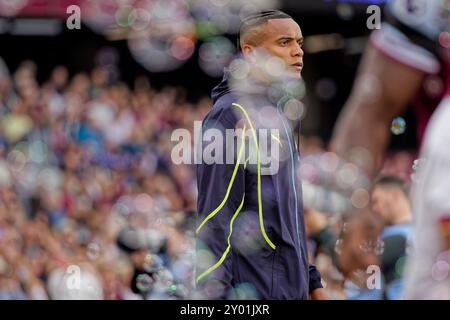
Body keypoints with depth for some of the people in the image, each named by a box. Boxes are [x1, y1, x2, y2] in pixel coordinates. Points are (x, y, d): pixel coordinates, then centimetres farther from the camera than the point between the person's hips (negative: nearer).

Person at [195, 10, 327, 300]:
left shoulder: (277, 115, 17)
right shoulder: (231, 115, -11)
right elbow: (213, 220, -17)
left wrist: (312, 282, 20)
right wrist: (212, 294, -22)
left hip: (290, 289, 9)